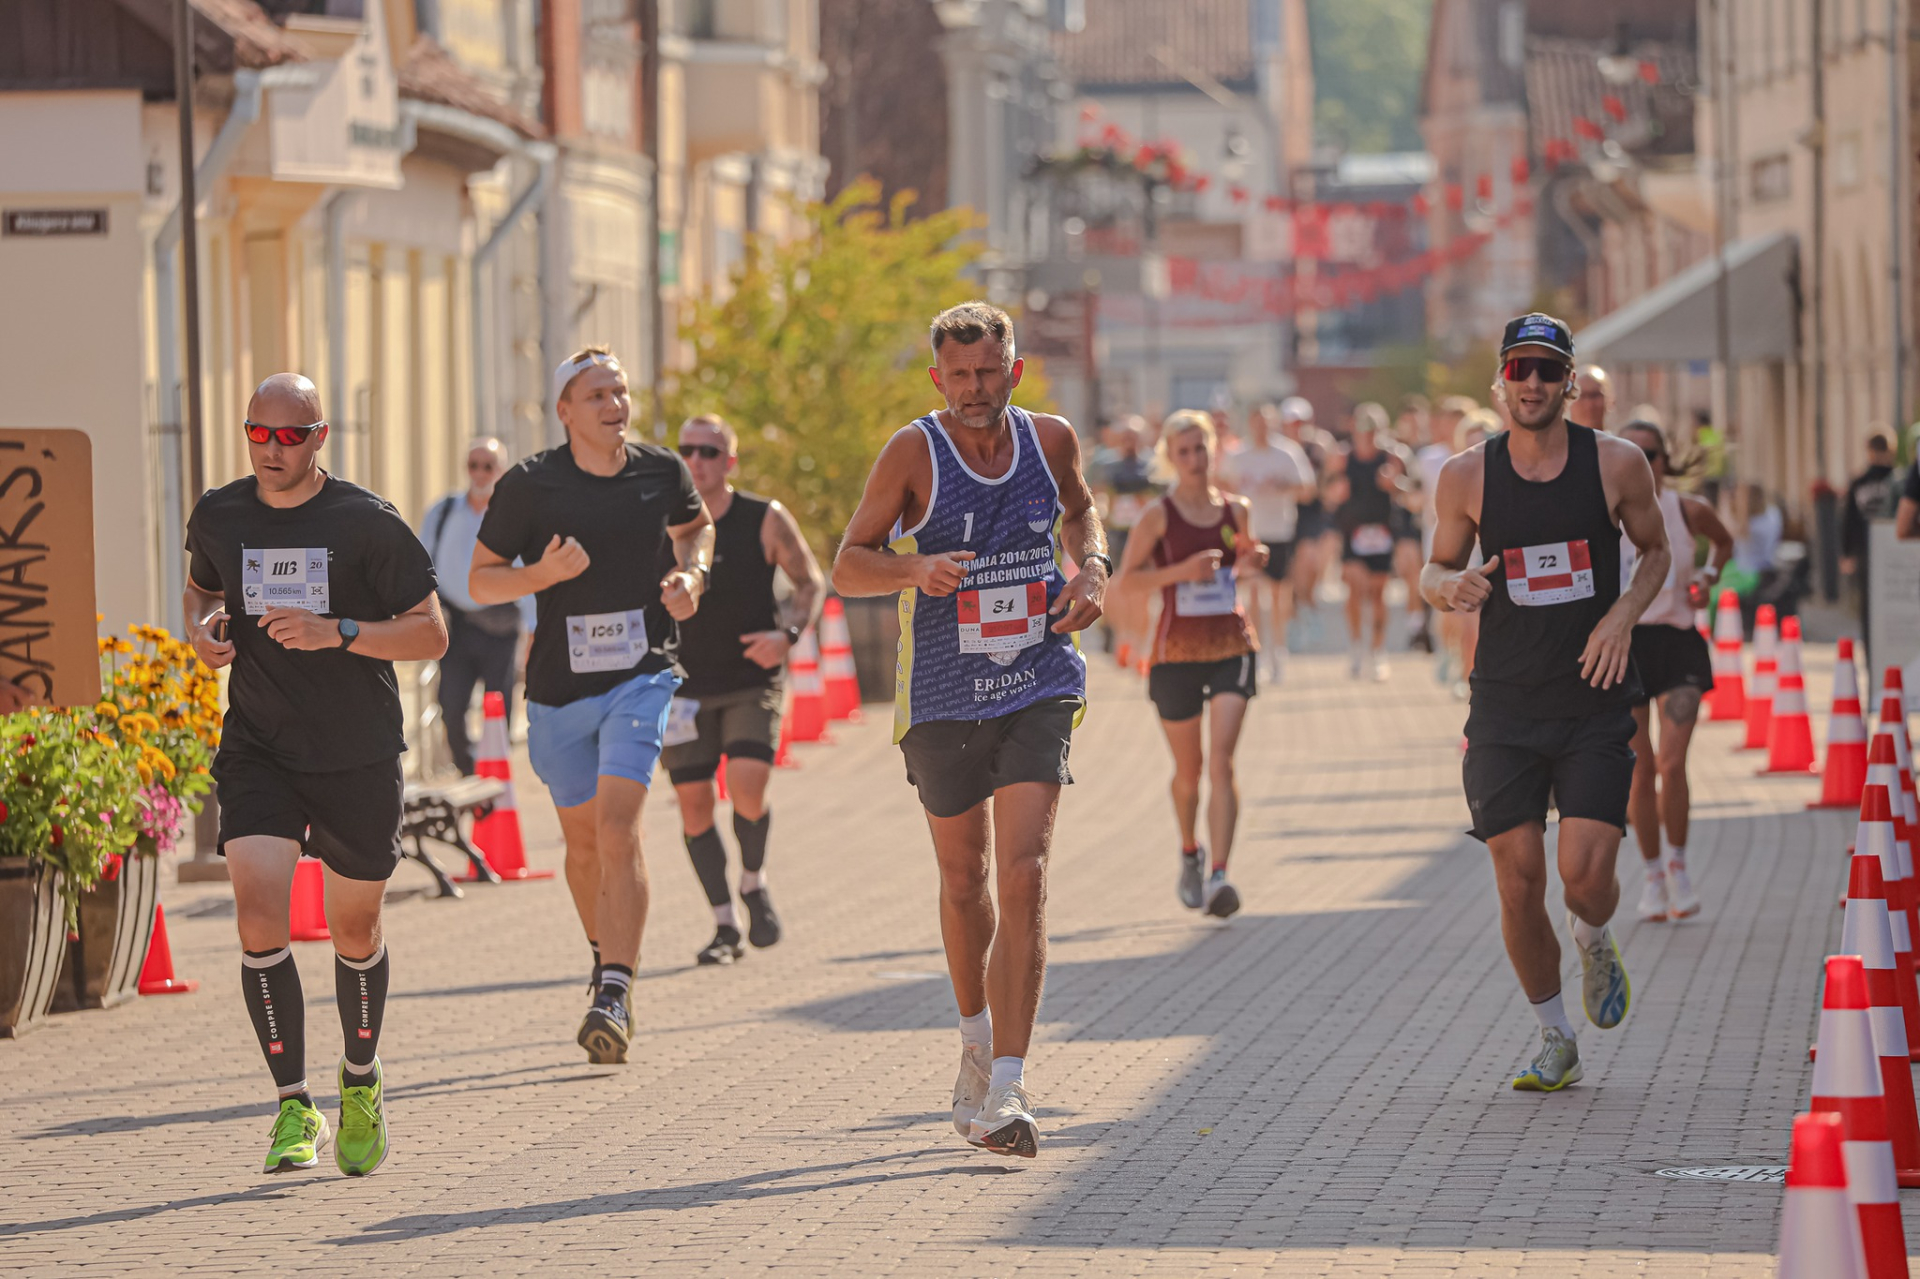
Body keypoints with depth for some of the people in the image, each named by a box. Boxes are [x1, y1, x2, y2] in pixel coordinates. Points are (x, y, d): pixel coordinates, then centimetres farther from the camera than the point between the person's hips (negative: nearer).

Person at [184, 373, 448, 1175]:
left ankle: (361, 1080, 37)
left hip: (359, 756, -1)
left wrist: (337, 632, -22)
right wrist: (202, 629, 0)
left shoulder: (368, 524, -8)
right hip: (257, 753, 1)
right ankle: (295, 1109, -12)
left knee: (354, 931, 10)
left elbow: (431, 635, -7)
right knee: (259, 913, -18)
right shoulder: (217, 517, 2)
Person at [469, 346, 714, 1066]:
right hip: (560, 686, 1)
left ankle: (614, 998, -22)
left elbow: (695, 526, 23)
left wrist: (691, 575, 1)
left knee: (617, 829, -18)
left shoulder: (662, 473, 0)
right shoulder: (528, 486, -7)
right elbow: (479, 582, -1)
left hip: (642, 675, -1)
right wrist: (544, 573, -19)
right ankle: (606, 959, 41)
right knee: (584, 841, 14)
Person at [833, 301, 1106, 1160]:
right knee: (964, 878, 12)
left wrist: (1092, 568, 3)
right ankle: (978, 1039, 39)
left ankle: (1005, 1091, -17)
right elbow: (847, 567, -5)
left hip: (1038, 686, 1)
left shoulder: (1050, 440, 2)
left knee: (1023, 874, -14)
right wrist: (914, 568, -25)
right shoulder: (914, 453, -7)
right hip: (942, 697, -1)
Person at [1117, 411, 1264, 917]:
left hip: (1232, 646, 1)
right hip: (1177, 651, -1)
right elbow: (1125, 579, -6)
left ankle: (1218, 876, -22)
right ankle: (1189, 852, 40)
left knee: (1222, 759, -15)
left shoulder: (1236, 510, 5)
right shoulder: (1159, 516, -4)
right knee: (1189, 769, 11)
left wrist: (1253, 562, -1)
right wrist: (1180, 571, -18)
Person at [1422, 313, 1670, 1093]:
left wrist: (1623, 614, -6)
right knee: (1519, 883, -2)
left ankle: (1593, 942, 25)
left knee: (1586, 875, -13)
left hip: (1595, 704, -1)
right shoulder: (1468, 476, -1)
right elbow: (1434, 571, 10)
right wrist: (1452, 587, -14)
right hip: (1505, 705, 1)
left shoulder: (1617, 464, -3)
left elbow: (1655, 551, 12)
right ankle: (1555, 1041, 18)